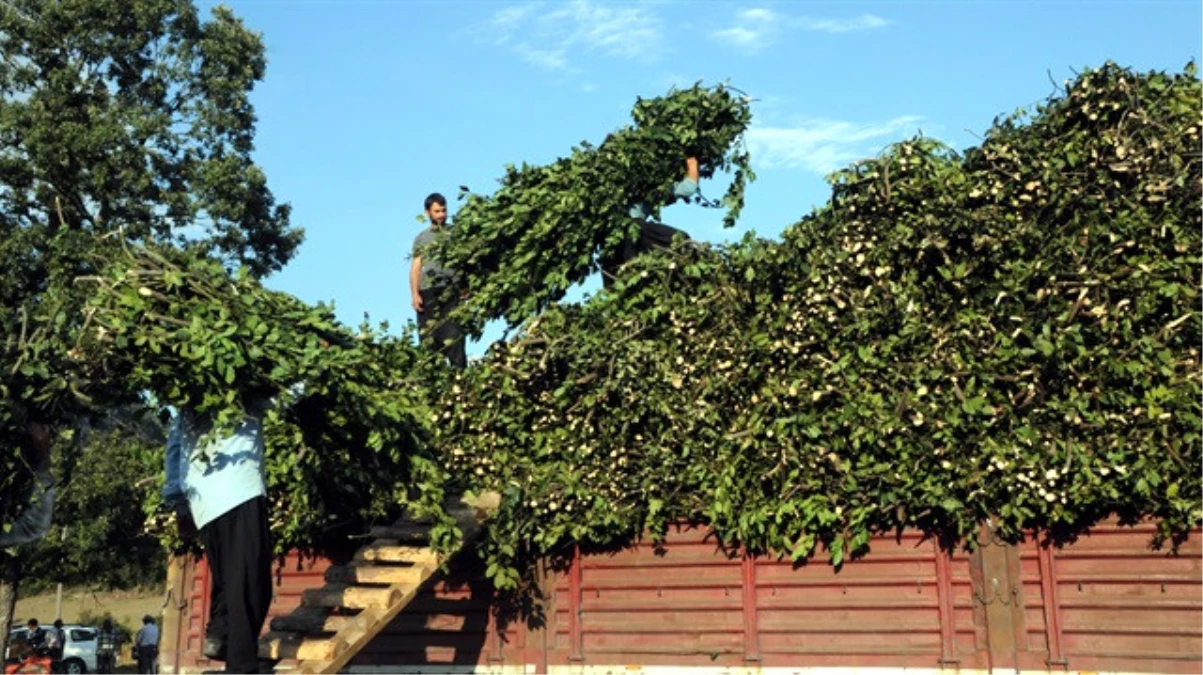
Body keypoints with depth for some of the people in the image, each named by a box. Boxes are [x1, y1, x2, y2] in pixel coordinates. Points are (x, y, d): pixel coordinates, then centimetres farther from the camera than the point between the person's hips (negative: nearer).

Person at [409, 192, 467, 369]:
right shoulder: (421, 238, 20)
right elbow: (415, 267, 14)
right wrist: (415, 294, 1)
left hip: (451, 290, -2)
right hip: (427, 291, 2)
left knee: (453, 336, -11)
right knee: (428, 337, -3)